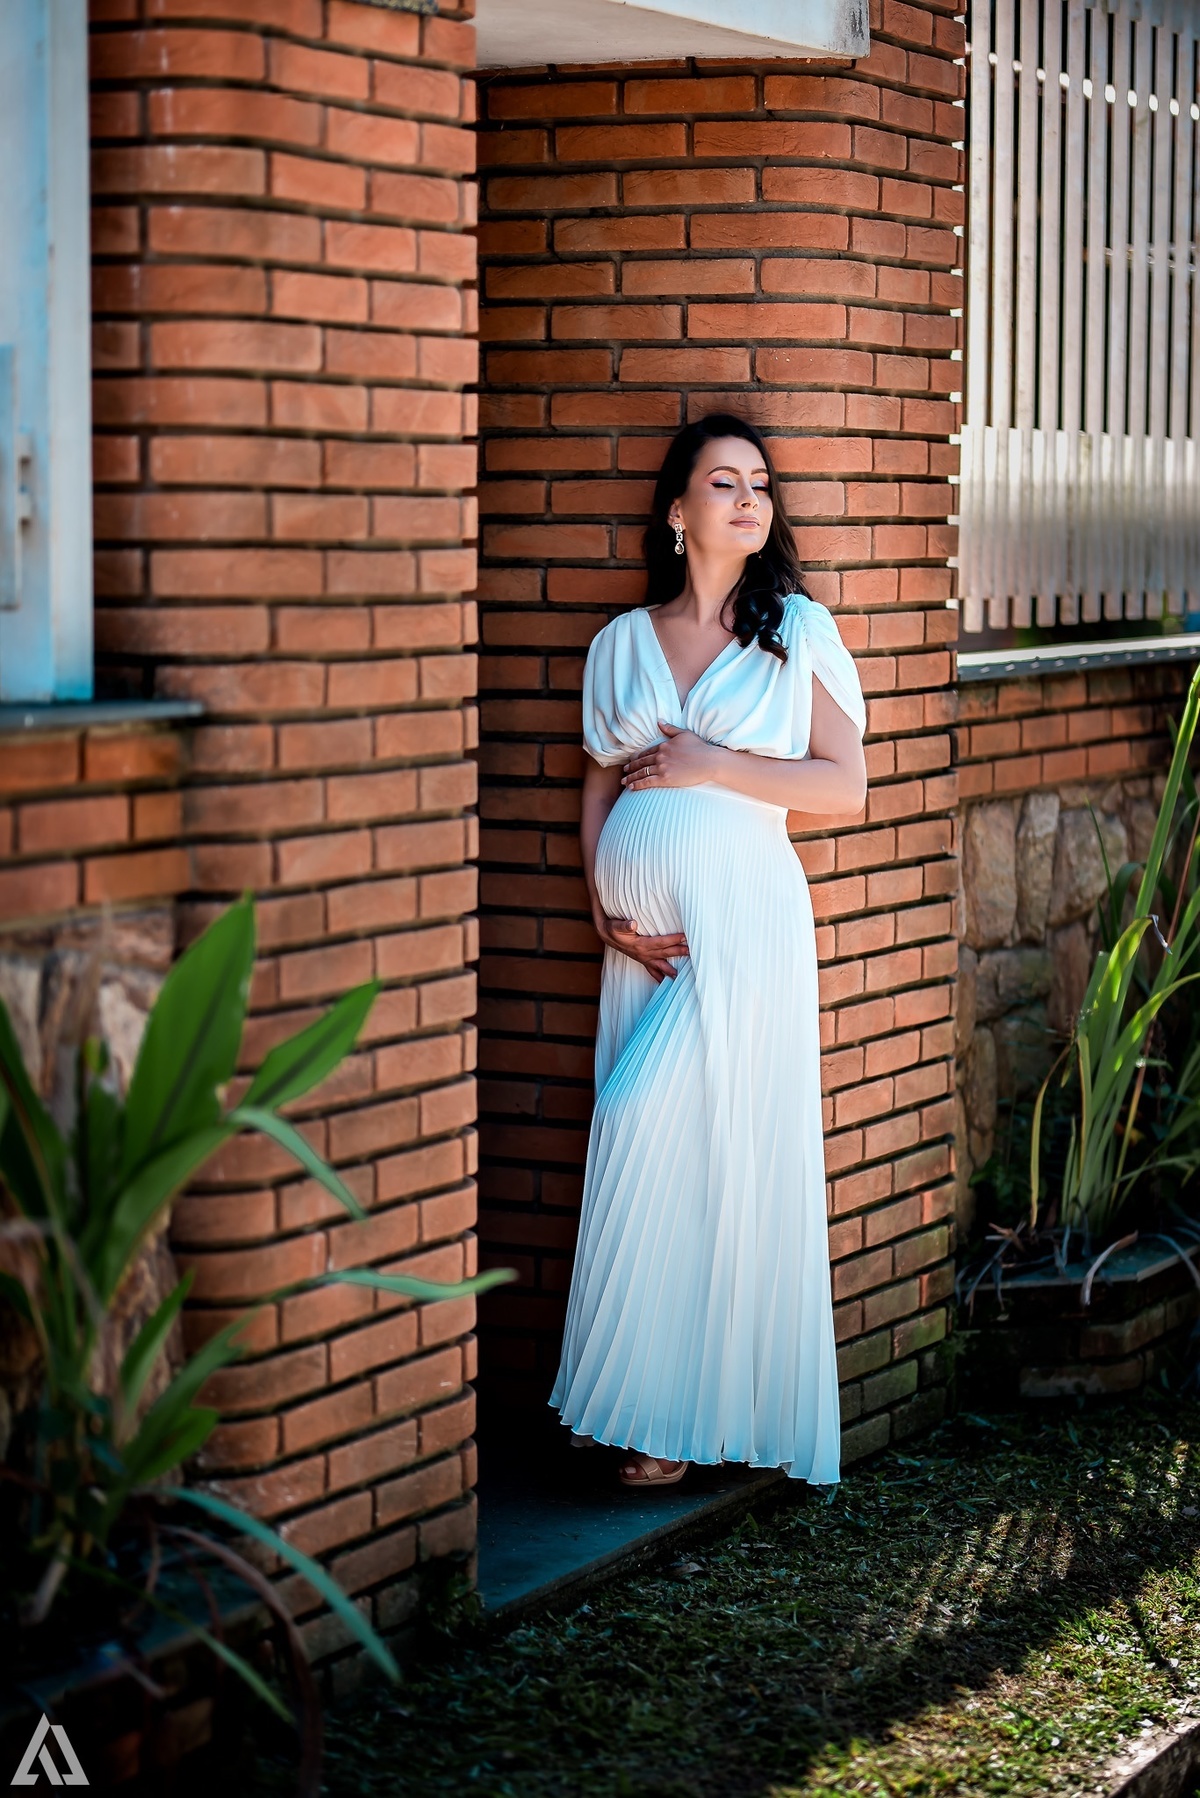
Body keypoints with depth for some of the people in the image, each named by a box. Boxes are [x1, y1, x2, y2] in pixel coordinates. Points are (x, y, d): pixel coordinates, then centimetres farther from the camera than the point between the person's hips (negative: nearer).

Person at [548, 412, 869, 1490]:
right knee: (655, 1166, 1)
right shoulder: (623, 642, 12)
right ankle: (660, 1410, 10)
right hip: (641, 936, 3)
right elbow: (598, 793, 15)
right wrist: (605, 910, 0)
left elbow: (847, 788, -1)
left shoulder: (797, 629, 4)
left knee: (661, 1147, -8)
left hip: (742, 923, -3)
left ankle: (662, 1412, 4)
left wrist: (713, 765, -9)